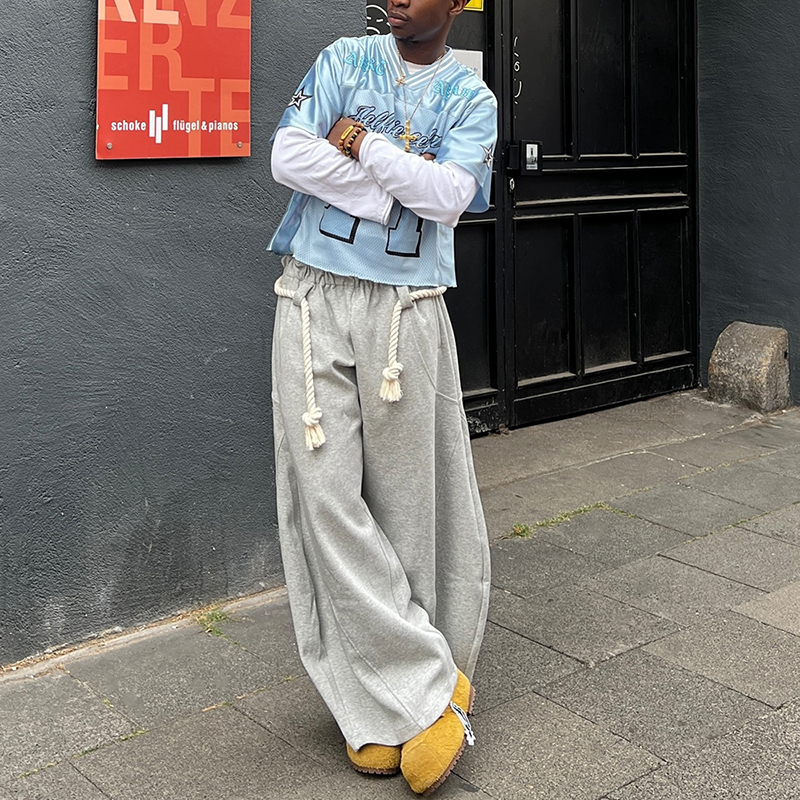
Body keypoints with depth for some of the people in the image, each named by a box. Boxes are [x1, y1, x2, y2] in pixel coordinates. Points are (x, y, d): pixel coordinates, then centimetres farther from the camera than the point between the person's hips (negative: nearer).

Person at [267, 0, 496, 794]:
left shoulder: (471, 99, 9)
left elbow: (447, 197, -9)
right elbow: (288, 157, -4)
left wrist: (361, 144, -6)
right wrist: (402, 186, -7)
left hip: (406, 311, 0)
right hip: (314, 301, 1)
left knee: (407, 496, 0)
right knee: (326, 494, -5)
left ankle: (388, 703, 13)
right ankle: (426, 693, 4)